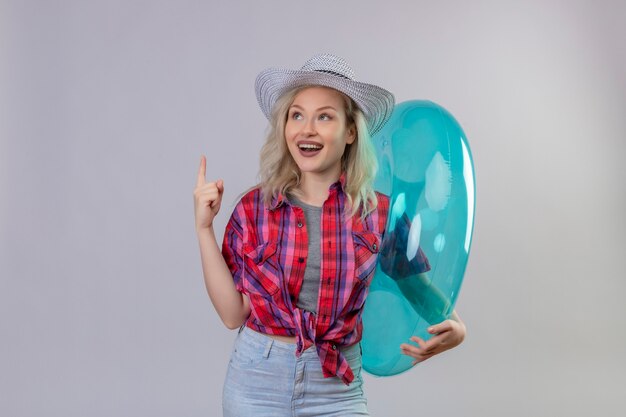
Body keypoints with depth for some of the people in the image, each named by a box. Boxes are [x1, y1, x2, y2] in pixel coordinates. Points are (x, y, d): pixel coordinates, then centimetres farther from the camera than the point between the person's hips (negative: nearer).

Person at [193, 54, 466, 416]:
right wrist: (204, 228, -9)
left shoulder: (379, 212, -6)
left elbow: (421, 287, 6)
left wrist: (454, 327, -14)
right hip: (257, 380, 0)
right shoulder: (255, 207, -4)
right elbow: (233, 313, -5)